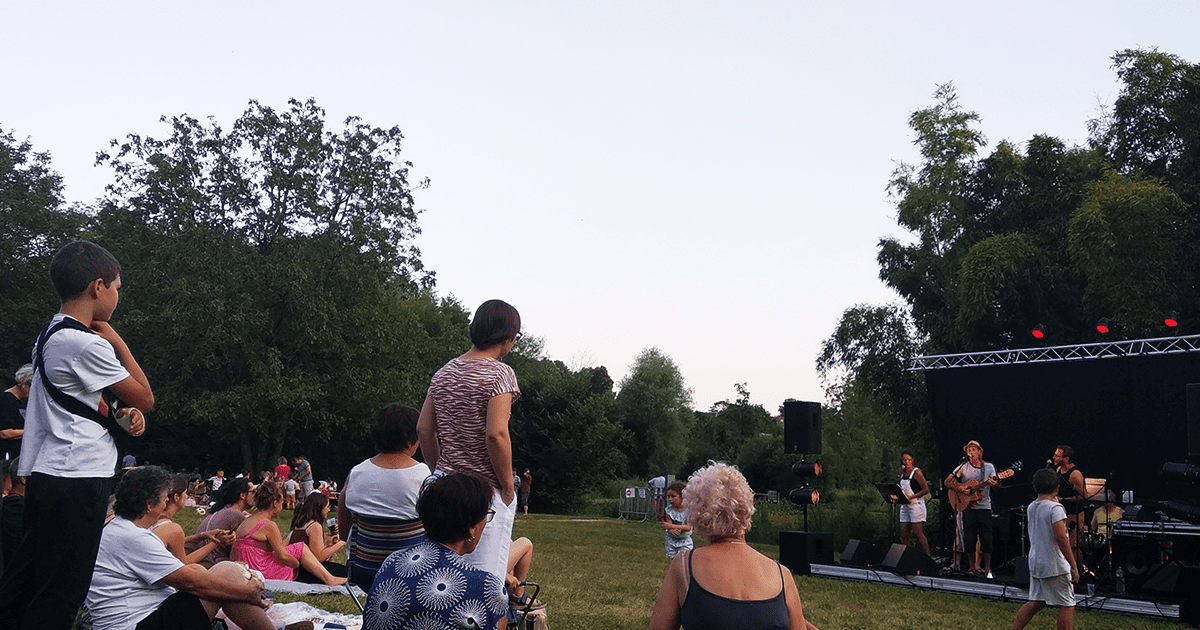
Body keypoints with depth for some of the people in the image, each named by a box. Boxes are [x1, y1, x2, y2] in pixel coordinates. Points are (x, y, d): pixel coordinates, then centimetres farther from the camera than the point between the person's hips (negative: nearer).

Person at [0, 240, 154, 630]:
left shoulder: (52, 336, 14)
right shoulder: (86, 344, -17)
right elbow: (145, 397, -8)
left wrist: (124, 414, 2)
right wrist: (118, 343, 0)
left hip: (47, 476, 10)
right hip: (78, 479, -10)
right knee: (61, 593, -5)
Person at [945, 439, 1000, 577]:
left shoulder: (988, 467, 6)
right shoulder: (963, 467, 3)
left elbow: (996, 484, -2)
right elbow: (947, 482, 2)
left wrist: (993, 483, -26)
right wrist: (961, 489, -14)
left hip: (984, 508, 0)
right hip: (968, 507, 0)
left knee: (986, 540, -3)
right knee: (969, 540, 1)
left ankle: (987, 569, 8)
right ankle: (973, 569, 12)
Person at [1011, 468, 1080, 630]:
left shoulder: (1031, 507, 8)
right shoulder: (1055, 508, -16)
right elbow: (1061, 537, -22)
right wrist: (1074, 566, -20)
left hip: (1035, 563, 8)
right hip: (1055, 566, -8)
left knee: (1036, 602, 16)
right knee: (1067, 605, 2)